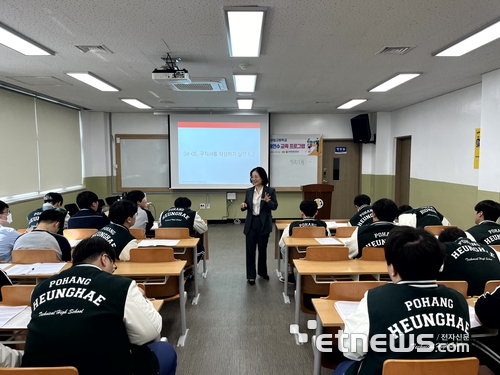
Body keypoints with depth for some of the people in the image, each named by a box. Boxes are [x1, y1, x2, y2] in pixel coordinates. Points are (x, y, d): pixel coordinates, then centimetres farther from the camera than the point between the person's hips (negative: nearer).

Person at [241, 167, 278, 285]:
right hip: (251, 223, 2)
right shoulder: (249, 191, 5)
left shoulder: (270, 190, -5)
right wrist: (243, 206, -13)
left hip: (264, 224, -2)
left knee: (263, 249, 12)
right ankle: (251, 276, 12)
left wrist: (268, 201, -27)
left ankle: (262, 272, 31)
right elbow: (247, 206, 10)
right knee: (250, 249, 2)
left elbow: (275, 206, -7)